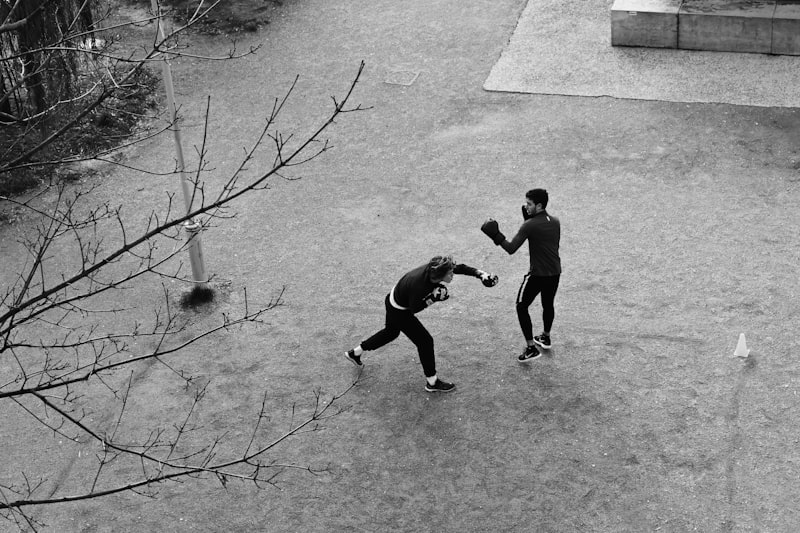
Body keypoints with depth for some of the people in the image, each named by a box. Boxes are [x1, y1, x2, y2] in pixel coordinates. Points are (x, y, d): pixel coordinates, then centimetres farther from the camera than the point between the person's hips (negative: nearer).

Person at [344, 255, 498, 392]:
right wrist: (432, 299, -32)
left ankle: (354, 353, 47)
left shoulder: (433, 268, -22)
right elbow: (414, 309, -24)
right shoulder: (419, 286, -41)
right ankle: (432, 382, 16)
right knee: (425, 341, 0)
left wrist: (480, 274, -17)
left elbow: (460, 268, -9)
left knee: (391, 332, 32)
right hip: (399, 311, -9)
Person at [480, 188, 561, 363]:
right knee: (548, 304, 28)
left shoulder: (530, 225, -17)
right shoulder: (556, 222, 3)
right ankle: (545, 337, 47)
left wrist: (495, 235, -10)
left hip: (537, 274, -7)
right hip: (555, 273, 7)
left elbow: (511, 248, -20)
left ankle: (531, 348, 3)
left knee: (521, 307, 8)